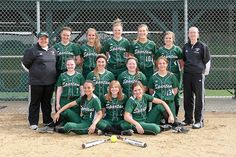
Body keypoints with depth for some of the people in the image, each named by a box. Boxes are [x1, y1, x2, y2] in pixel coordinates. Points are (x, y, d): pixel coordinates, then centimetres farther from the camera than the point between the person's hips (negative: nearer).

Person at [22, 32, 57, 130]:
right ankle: (33, 122, 9)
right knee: (35, 103, 2)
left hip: (50, 81, 5)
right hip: (36, 82, -5)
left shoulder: (53, 51, 10)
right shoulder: (33, 51, -9)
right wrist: (34, 71, 3)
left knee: (47, 102, 15)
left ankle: (47, 120, 27)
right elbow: (25, 63, -4)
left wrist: (51, 73, 13)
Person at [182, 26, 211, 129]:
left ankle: (199, 121, 3)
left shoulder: (202, 46, -3)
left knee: (199, 98, -1)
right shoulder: (185, 46, 10)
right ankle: (188, 119, 21)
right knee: (187, 97, 10)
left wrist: (205, 72, -2)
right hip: (187, 74, 5)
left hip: (198, 74, -5)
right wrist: (184, 68, 12)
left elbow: (207, 61, 0)